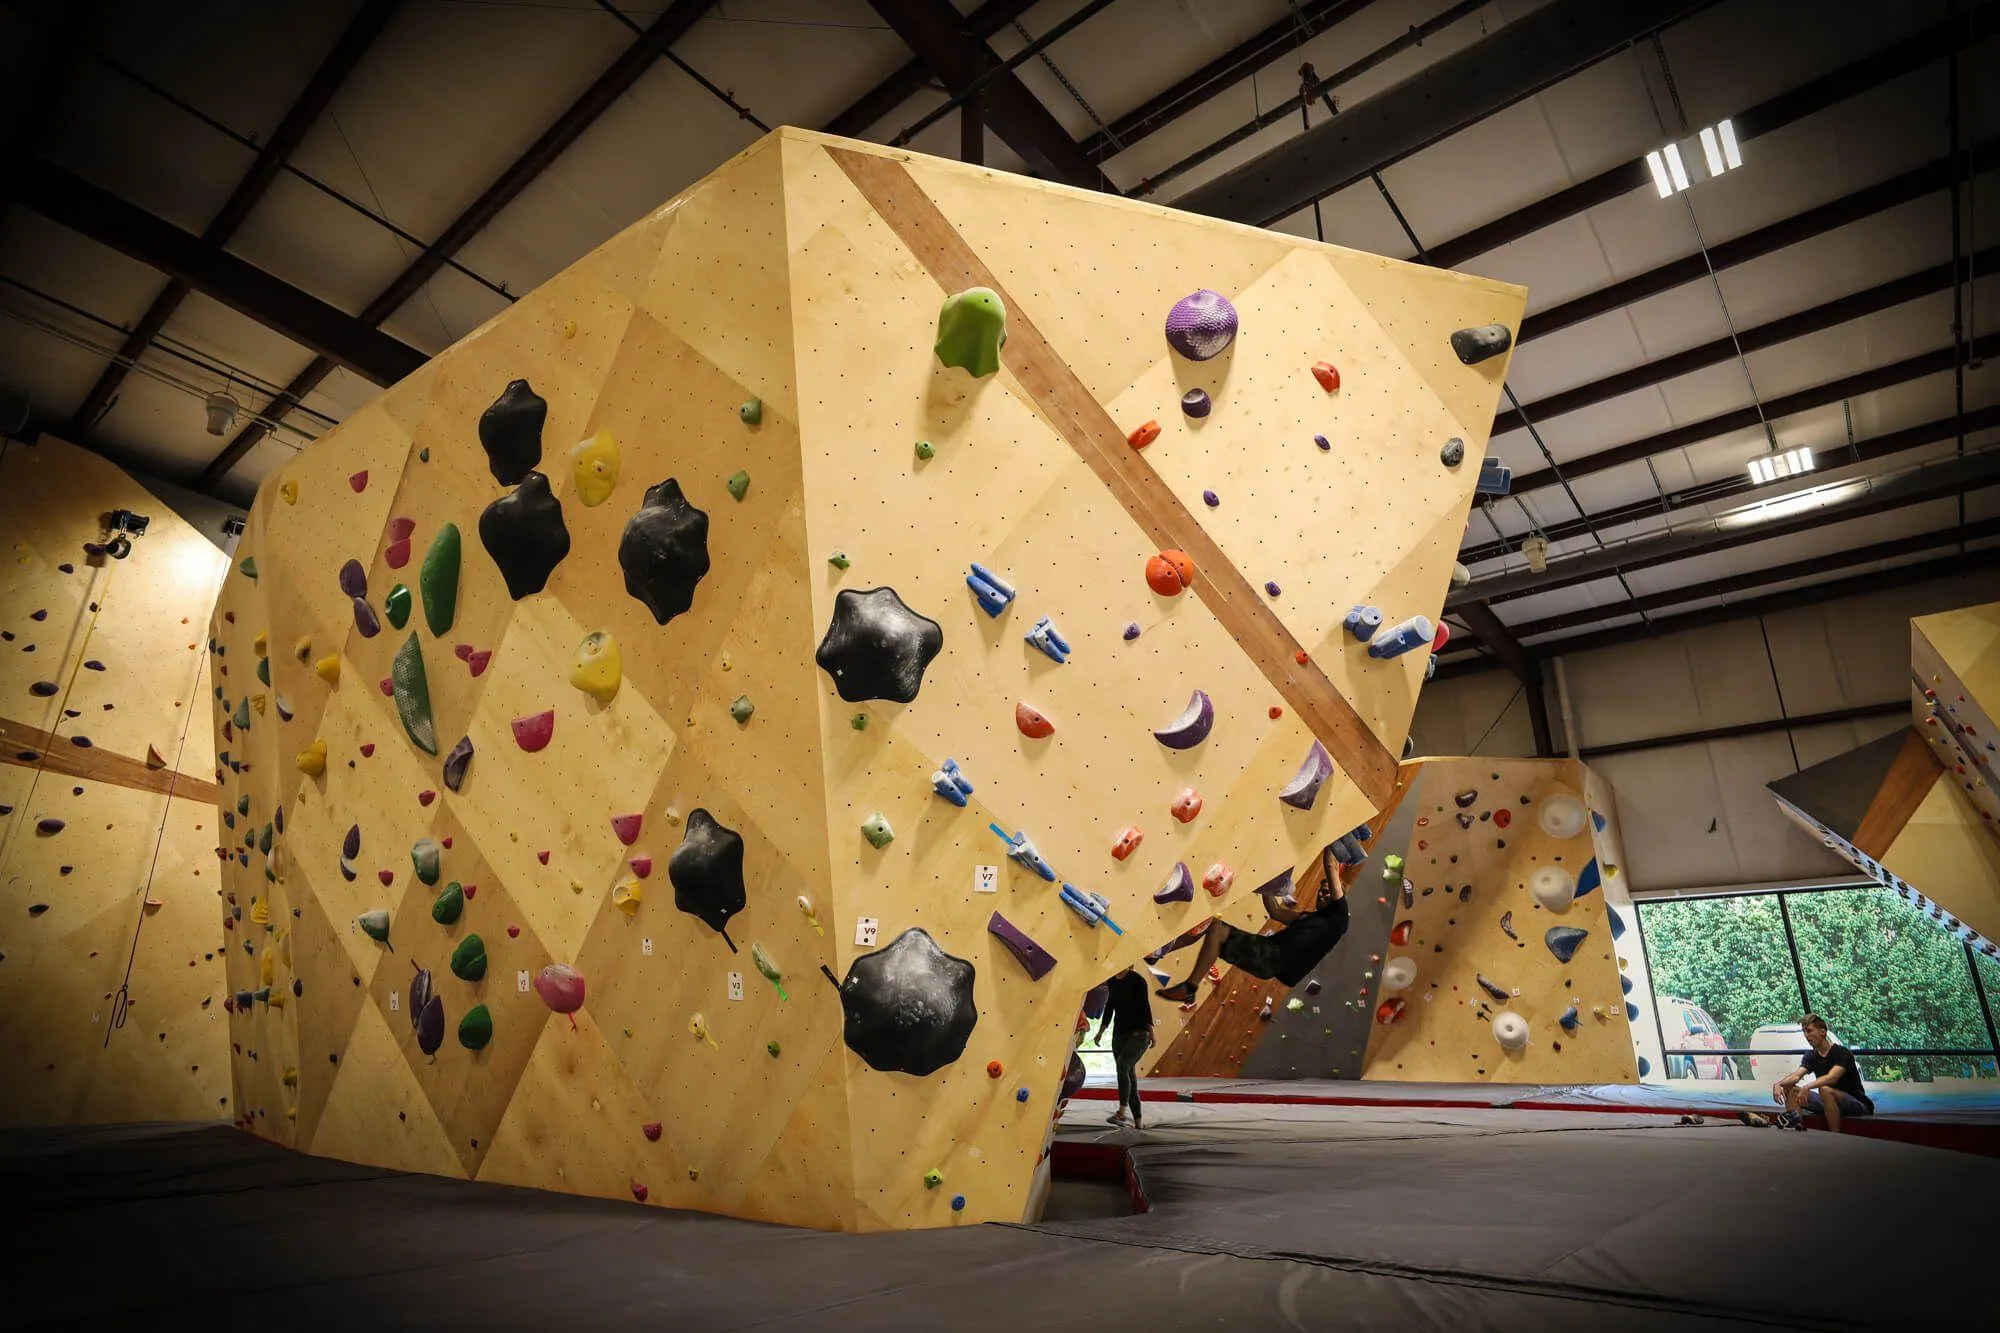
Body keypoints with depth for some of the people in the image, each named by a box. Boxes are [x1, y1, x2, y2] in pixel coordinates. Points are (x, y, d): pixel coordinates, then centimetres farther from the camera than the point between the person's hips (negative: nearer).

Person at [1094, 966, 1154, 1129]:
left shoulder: (1137, 980, -10)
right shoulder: (1112, 981, 9)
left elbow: (1145, 1004, -13)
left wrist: (1150, 1031, -18)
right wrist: (1101, 1031, 14)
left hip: (1139, 1033, -7)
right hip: (1120, 1034, 7)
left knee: (1123, 1066, -25)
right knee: (1129, 1076, 6)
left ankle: (1122, 1112, -23)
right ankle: (1138, 1121, 12)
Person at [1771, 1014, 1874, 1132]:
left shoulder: (1842, 1053, -15)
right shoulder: (1812, 1056, 6)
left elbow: (1832, 1077, -32)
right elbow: (1796, 1075, -8)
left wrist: (1807, 1087, -46)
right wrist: (1777, 1084, -28)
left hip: (1858, 1104, -7)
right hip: (1828, 1102, 7)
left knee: (1825, 1090, -36)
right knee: (1790, 1089, -4)